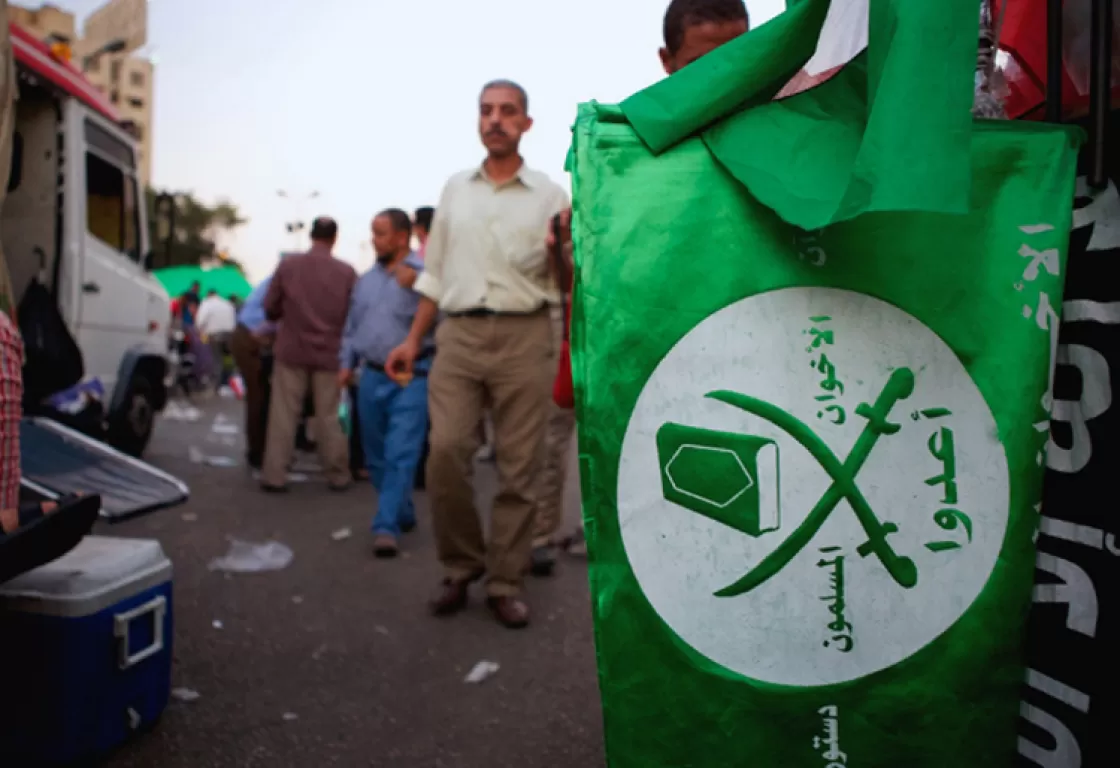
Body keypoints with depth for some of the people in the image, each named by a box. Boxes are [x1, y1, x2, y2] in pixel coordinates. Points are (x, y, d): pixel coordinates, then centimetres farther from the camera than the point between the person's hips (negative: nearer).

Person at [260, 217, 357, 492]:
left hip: (291, 351, 0)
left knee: (283, 416, 6)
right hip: (329, 353, 0)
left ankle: (275, 476, 7)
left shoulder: (287, 266, -4)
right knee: (329, 417, 9)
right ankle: (338, 476, 16)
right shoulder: (347, 272, -6)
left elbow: (270, 309, 0)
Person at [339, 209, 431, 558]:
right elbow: (352, 326, 22)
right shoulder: (367, 279, 15)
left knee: (400, 456, -11)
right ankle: (402, 514, 29)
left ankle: (386, 527, -9)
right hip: (372, 376, 7)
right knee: (376, 457, 13)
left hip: (410, 378, -7)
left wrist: (412, 287, -24)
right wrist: (346, 362, 14)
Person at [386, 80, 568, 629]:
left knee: (518, 466, 0)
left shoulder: (550, 195, 7)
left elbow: (565, 283, 4)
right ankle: (460, 568, 11)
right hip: (458, 334, 2)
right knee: (445, 452, -9)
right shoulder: (455, 189, 16)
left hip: (522, 337, -2)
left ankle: (505, 582, 13)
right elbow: (435, 274, 19)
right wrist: (413, 341, 14)